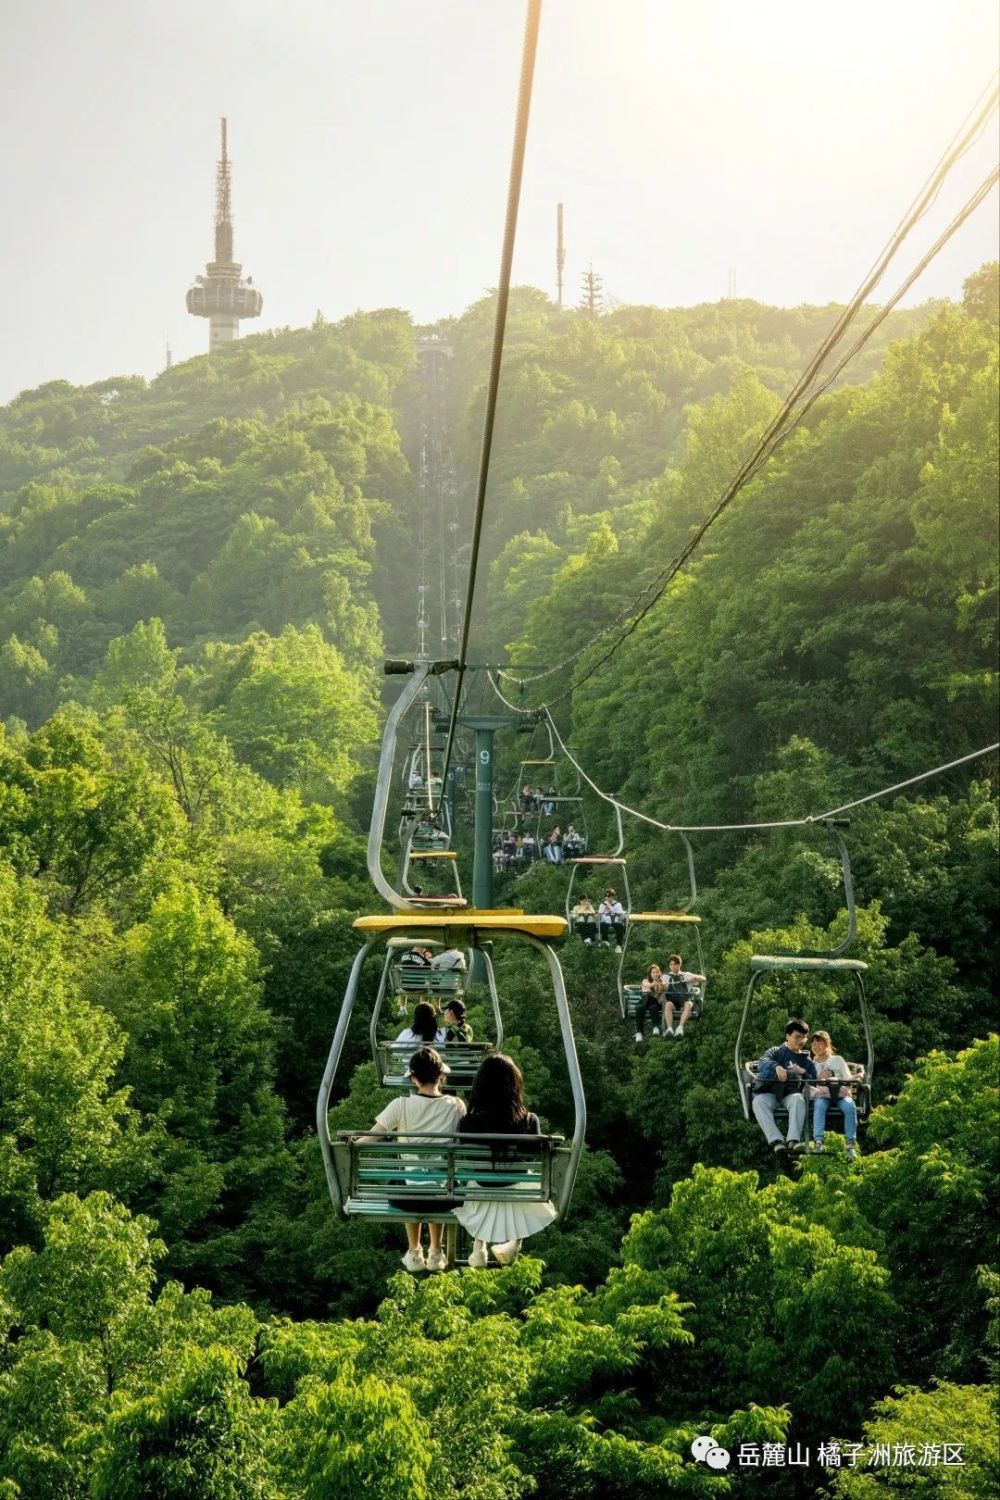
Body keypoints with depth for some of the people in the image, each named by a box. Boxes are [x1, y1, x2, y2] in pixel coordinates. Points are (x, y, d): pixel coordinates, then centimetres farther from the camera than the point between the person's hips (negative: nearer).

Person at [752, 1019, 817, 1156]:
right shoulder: (775, 1052, 20)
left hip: (791, 1093, 1)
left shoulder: (807, 1061, 26)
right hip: (769, 1092, -1)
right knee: (759, 1102, -36)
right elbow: (762, 1063, -3)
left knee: (798, 1100, -37)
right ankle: (776, 1140, -48)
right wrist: (776, 1067, -25)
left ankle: (793, 1140, -49)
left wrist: (803, 1073, -4)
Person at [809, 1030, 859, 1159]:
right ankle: (818, 1142, -52)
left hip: (840, 1094, 0)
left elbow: (848, 1079, 11)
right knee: (819, 1106, -38)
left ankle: (851, 1145, -40)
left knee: (850, 1106, -35)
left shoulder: (837, 1060, 22)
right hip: (821, 1095, 0)